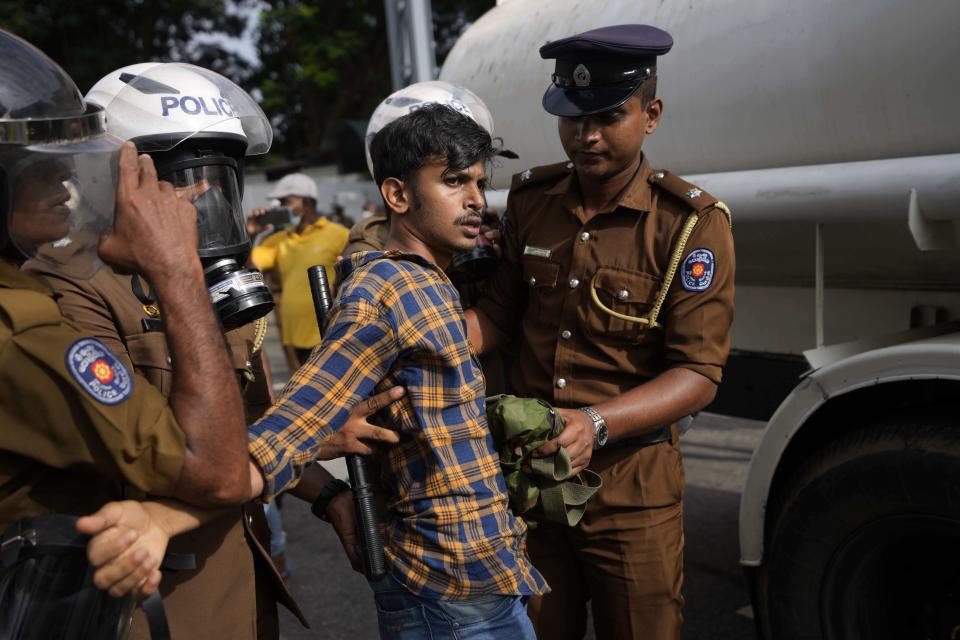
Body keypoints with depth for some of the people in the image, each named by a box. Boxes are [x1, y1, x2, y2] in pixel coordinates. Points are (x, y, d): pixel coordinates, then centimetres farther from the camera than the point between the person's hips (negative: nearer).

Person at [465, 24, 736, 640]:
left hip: (630, 483, -3)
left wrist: (597, 424, -31)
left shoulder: (693, 224, -13)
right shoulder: (531, 199, 1)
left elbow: (698, 374, -17)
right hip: (527, 466, 4)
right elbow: (499, 311, 6)